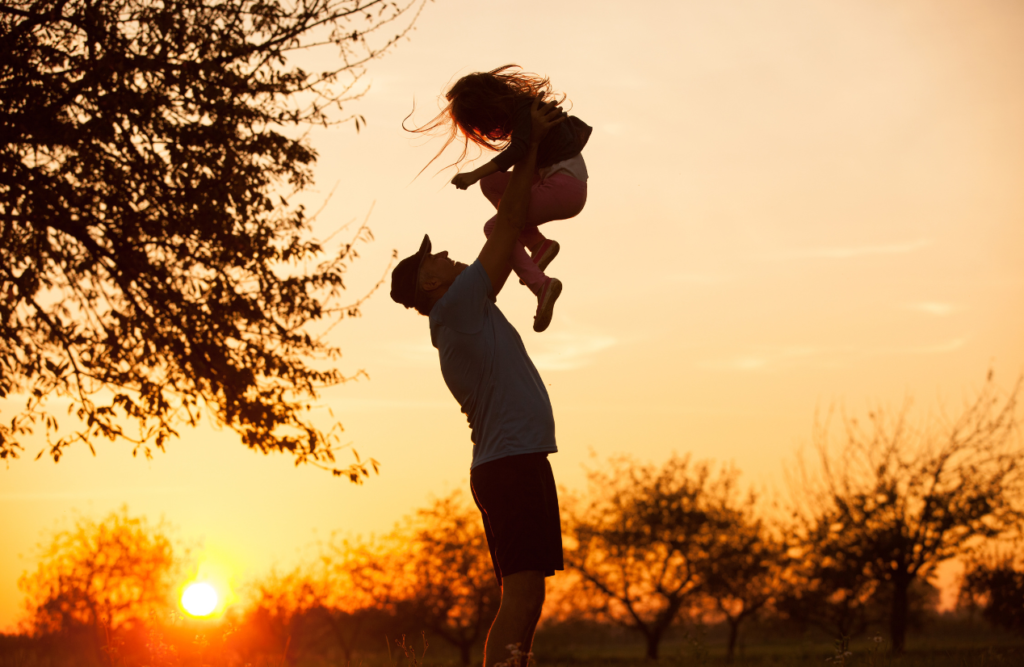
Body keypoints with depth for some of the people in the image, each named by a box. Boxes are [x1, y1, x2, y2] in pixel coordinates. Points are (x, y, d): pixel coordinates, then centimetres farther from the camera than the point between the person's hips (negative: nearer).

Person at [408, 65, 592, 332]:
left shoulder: (524, 113, -15)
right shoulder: (530, 107, 13)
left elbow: (517, 150, -33)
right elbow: (580, 129, 25)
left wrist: (475, 174, -39)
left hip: (564, 188, -10)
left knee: (495, 228, -6)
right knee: (491, 183, 13)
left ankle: (540, 284, -20)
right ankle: (539, 243, 4)